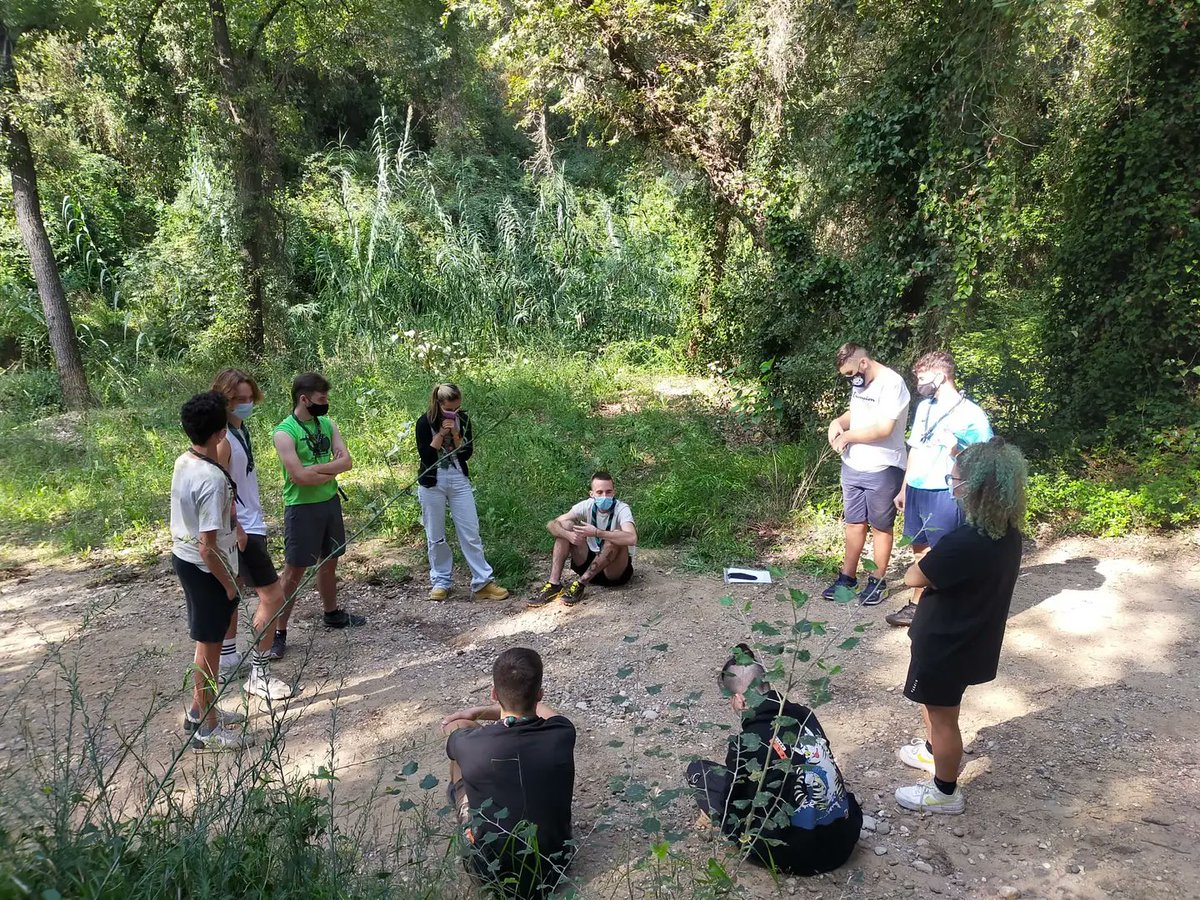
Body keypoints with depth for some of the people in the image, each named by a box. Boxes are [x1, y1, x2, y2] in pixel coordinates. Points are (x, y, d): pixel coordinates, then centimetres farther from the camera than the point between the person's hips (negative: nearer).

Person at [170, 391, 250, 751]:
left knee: (208, 639, 23)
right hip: (206, 569, -9)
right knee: (209, 645, 5)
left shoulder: (183, 462, 0)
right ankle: (207, 728, 19)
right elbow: (207, 548, -27)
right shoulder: (212, 479, -29)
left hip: (182, 557, 9)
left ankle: (199, 709, 37)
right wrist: (228, 583, -15)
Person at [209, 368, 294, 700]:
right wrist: (236, 529, -24)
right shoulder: (222, 438, -22)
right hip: (242, 530, -10)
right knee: (273, 596, -7)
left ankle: (228, 659, 33)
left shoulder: (240, 428, 7)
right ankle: (259, 674, 2)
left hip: (247, 524, 10)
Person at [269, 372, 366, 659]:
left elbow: (346, 461, -5)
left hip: (330, 502, 7)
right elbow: (298, 476, -24)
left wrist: (316, 469, -19)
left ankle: (332, 614, 37)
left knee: (329, 561, 20)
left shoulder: (327, 424, 4)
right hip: (302, 507, -7)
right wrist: (331, 471, -12)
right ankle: (278, 632, 5)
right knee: (294, 571, -3)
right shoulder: (284, 433, -16)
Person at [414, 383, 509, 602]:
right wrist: (441, 434, -20)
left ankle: (482, 583, 2)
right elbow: (426, 456, -14)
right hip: (432, 483, -2)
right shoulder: (425, 422, -9)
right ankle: (440, 582, 18)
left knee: (471, 533, -1)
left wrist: (455, 434, -16)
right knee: (436, 536, 5)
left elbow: (467, 453, -3)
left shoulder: (463, 419, 0)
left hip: (459, 480, 2)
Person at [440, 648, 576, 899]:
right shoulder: (562, 734, -19)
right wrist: (479, 711, 12)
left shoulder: (471, 745, -25)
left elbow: (451, 726, 2)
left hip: (493, 872, -2)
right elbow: (538, 708, 6)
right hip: (553, 866, 2)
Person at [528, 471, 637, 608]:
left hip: (616, 571, -4)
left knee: (616, 536, -33)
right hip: (591, 564, 4)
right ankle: (554, 585, -19)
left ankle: (580, 584, -26)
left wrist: (596, 533, -43)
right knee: (566, 525, -12)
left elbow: (632, 538, -40)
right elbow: (551, 524, -11)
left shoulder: (621, 509, -19)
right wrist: (568, 534, -33)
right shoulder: (586, 506, -7)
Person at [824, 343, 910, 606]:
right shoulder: (859, 383, 8)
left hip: (882, 469, -7)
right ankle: (848, 577, 24)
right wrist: (839, 421, 0)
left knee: (880, 526, 7)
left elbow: (884, 429, -25)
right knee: (854, 523, 14)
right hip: (853, 466, 8)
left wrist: (848, 436, -14)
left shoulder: (892, 384, -18)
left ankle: (877, 581, 19)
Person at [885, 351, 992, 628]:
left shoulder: (972, 414, -10)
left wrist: (958, 451, -27)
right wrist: (904, 489, 21)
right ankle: (916, 606, 30)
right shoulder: (924, 407, 11)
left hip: (945, 494, -7)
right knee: (920, 550, 17)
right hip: (916, 490, 7)